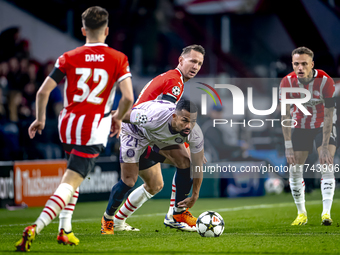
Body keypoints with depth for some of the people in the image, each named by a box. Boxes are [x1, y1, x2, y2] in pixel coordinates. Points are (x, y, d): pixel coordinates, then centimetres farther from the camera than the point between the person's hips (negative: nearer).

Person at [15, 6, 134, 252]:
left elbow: (43, 91, -1)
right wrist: (118, 118, 9)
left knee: (73, 174, 28)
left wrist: (40, 119, 14)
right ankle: (35, 228, -27)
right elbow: (128, 97, -10)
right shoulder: (118, 59, -1)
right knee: (70, 183, -8)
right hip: (95, 128, -4)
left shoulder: (69, 58, 3)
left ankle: (65, 230, 23)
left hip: (68, 123, 4)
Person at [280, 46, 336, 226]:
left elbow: (328, 115, -24)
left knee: (326, 166, -19)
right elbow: (285, 115, -15)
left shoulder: (325, 81, -26)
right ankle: (301, 214, 14)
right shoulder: (287, 82, -20)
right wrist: (288, 147, -21)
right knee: (294, 169, -1)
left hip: (323, 126, -2)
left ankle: (326, 212, -22)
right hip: (300, 126, 2)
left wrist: (325, 147, -28)